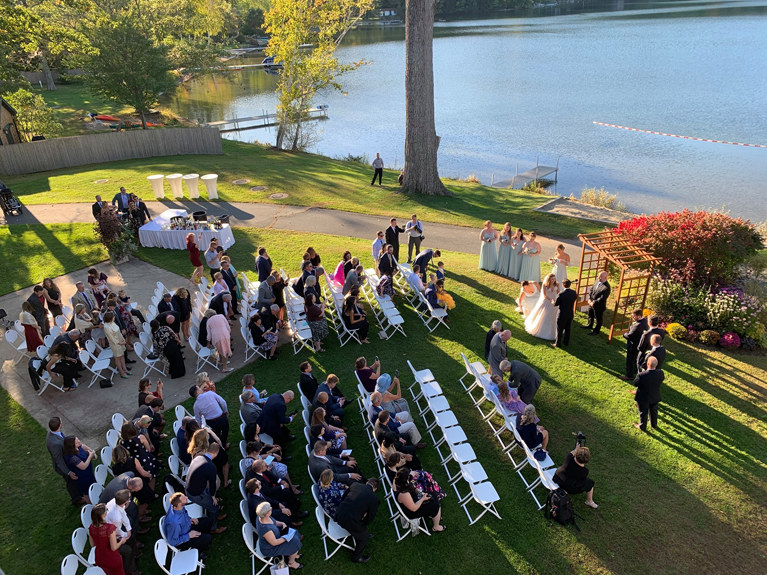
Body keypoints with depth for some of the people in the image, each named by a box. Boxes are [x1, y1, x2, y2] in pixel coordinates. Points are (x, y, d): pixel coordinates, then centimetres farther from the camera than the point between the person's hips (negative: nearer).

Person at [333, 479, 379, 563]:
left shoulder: (355, 485, 4)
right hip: (349, 521, -6)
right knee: (365, 537, 23)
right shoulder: (374, 499, -8)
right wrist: (363, 523, 20)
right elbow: (370, 519, 1)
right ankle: (356, 557, 39)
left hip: (338, 514, 6)